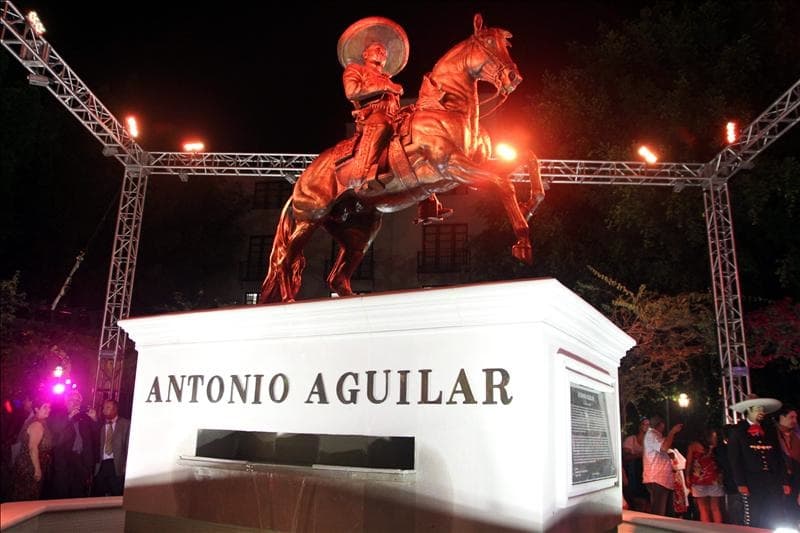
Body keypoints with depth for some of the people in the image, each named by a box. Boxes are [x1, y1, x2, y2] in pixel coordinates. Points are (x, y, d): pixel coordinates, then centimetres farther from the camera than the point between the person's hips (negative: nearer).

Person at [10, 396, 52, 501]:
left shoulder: (36, 422, 9)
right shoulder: (37, 425, -20)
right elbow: (33, 448, -25)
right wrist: (37, 469, -23)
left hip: (27, 465, 9)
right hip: (31, 467, -9)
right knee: (28, 499, 0)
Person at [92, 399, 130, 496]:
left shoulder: (125, 424, 4)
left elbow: (129, 445, -2)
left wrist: (126, 465, -7)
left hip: (117, 465, -3)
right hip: (102, 465, 3)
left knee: (117, 495, 0)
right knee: (97, 496, 7)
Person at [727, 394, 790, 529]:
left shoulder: (770, 429, 14)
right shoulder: (738, 431, 1)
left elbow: (779, 457, 13)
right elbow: (734, 459, -4)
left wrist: (785, 481, 7)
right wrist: (741, 483, -12)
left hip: (773, 482, 4)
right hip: (752, 483, -4)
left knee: (776, 520, 4)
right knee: (753, 522, -2)